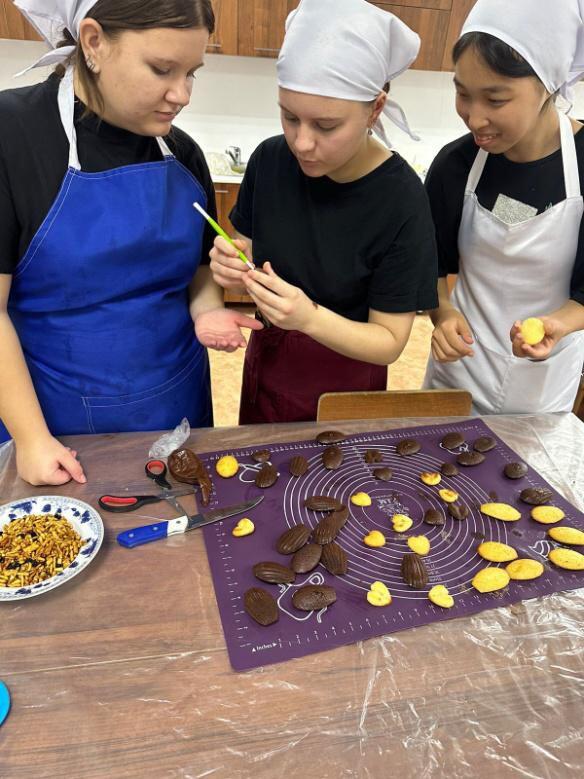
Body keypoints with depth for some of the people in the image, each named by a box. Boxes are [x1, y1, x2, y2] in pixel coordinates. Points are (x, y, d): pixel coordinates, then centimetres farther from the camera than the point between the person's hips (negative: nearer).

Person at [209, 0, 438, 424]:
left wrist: (310, 317, -36)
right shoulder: (270, 160, -12)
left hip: (344, 385, -3)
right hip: (266, 366, 4)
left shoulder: (402, 201, -23)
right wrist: (234, 270, -21)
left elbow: (390, 341, -19)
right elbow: (251, 251, 2)